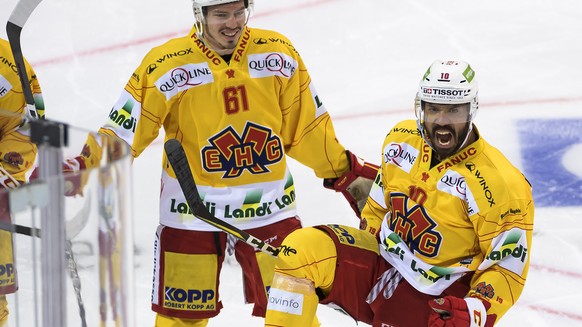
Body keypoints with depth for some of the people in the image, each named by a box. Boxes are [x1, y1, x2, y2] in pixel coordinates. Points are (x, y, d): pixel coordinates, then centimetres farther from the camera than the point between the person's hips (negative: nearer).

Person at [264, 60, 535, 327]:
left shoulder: (501, 183, -20)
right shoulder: (400, 139, 0)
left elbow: (509, 266, -16)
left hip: (435, 301, -4)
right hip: (381, 265, 4)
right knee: (301, 249, -18)